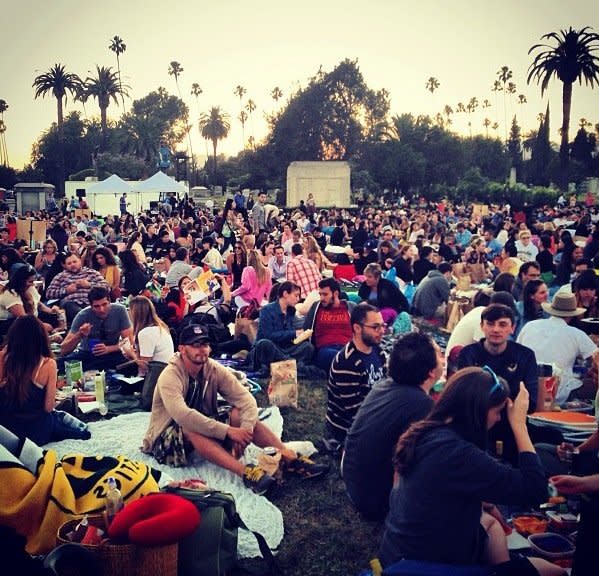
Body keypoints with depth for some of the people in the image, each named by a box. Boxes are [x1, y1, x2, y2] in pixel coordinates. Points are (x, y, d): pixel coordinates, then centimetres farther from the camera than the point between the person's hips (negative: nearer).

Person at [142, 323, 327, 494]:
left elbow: (246, 399, -14)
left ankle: (291, 459, -29)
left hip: (208, 434, 5)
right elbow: (182, 416, -38)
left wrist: (245, 430, -34)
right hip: (168, 440, -5)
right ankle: (245, 472, -52)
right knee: (191, 428, -38)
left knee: (239, 413, -19)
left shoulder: (214, 369, -7)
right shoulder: (170, 376, -22)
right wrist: (228, 431, -40)